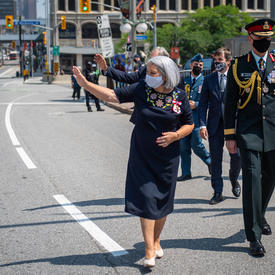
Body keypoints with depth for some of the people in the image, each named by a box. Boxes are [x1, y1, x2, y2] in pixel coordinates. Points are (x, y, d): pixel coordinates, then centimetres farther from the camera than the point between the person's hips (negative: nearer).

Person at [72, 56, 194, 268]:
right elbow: (112, 95, -7)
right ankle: (149, 250, -2)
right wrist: (85, 83, -16)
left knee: (162, 201, 10)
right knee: (146, 199, -7)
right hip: (142, 156, -1)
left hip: (167, 157, 1)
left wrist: (175, 135, -13)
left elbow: (189, 124, 6)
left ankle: (156, 241, 31)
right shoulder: (141, 89, -5)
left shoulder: (180, 97, -4)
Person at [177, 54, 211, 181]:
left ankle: (210, 161, 23)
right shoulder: (184, 81, 13)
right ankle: (186, 173, 13)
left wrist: (196, 105, -14)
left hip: (197, 119, -4)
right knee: (183, 146, 4)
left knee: (196, 145, -5)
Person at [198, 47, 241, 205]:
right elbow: (203, 104, 6)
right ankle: (218, 193, 12)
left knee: (237, 156, -3)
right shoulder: (209, 80, 8)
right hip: (215, 125, 2)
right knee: (215, 159, 3)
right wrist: (203, 124, -4)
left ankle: (234, 181, 28)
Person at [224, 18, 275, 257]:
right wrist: (230, 136, 0)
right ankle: (254, 236, -3)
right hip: (249, 131, -3)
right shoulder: (238, 66, 3)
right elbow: (230, 103, 4)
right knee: (252, 178, -9)